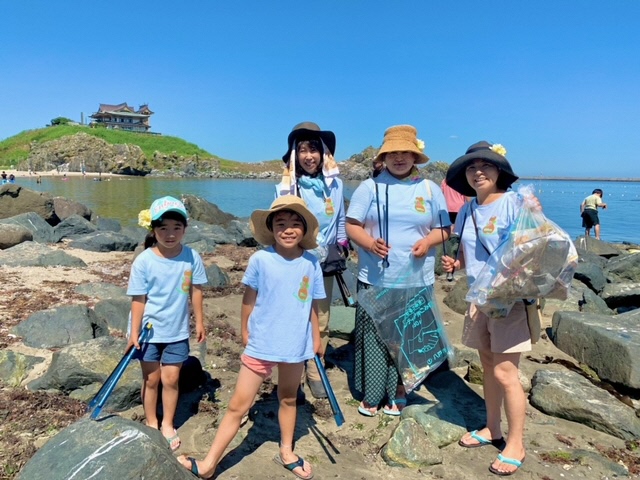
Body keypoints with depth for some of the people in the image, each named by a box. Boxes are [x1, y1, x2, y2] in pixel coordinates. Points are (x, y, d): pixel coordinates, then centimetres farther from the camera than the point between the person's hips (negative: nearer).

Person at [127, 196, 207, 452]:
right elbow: (138, 299, -10)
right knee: (151, 379, 14)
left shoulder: (192, 257, -11)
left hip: (177, 331, 1)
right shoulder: (144, 261, -16)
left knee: (171, 379, 9)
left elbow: (195, 290, 1)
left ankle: (168, 425, 30)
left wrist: (199, 321, 6)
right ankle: (152, 424, 34)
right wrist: (134, 332, -9)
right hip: (148, 331, -1)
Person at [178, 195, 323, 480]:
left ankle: (286, 453, 43)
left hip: (296, 345, 2)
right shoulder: (260, 259, -13)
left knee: (288, 399, 22)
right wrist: (245, 332, 8)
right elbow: (249, 300, -1)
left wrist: (315, 337, 11)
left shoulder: (311, 264, -7)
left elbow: (312, 305, 4)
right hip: (260, 345, -2)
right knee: (237, 405, 6)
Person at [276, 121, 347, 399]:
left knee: (321, 324, 10)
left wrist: (342, 247, 5)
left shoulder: (334, 183, 2)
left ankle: (314, 374, 26)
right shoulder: (285, 187, -5)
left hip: (324, 264, 3)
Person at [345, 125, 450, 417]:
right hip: (375, 279, -1)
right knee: (373, 336, 1)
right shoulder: (370, 187, 3)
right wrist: (369, 243, -20)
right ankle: (371, 395, 17)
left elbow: (444, 228, 10)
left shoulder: (430, 189, 8)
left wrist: (428, 241, -12)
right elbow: (351, 225, -1)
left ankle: (398, 393, 26)